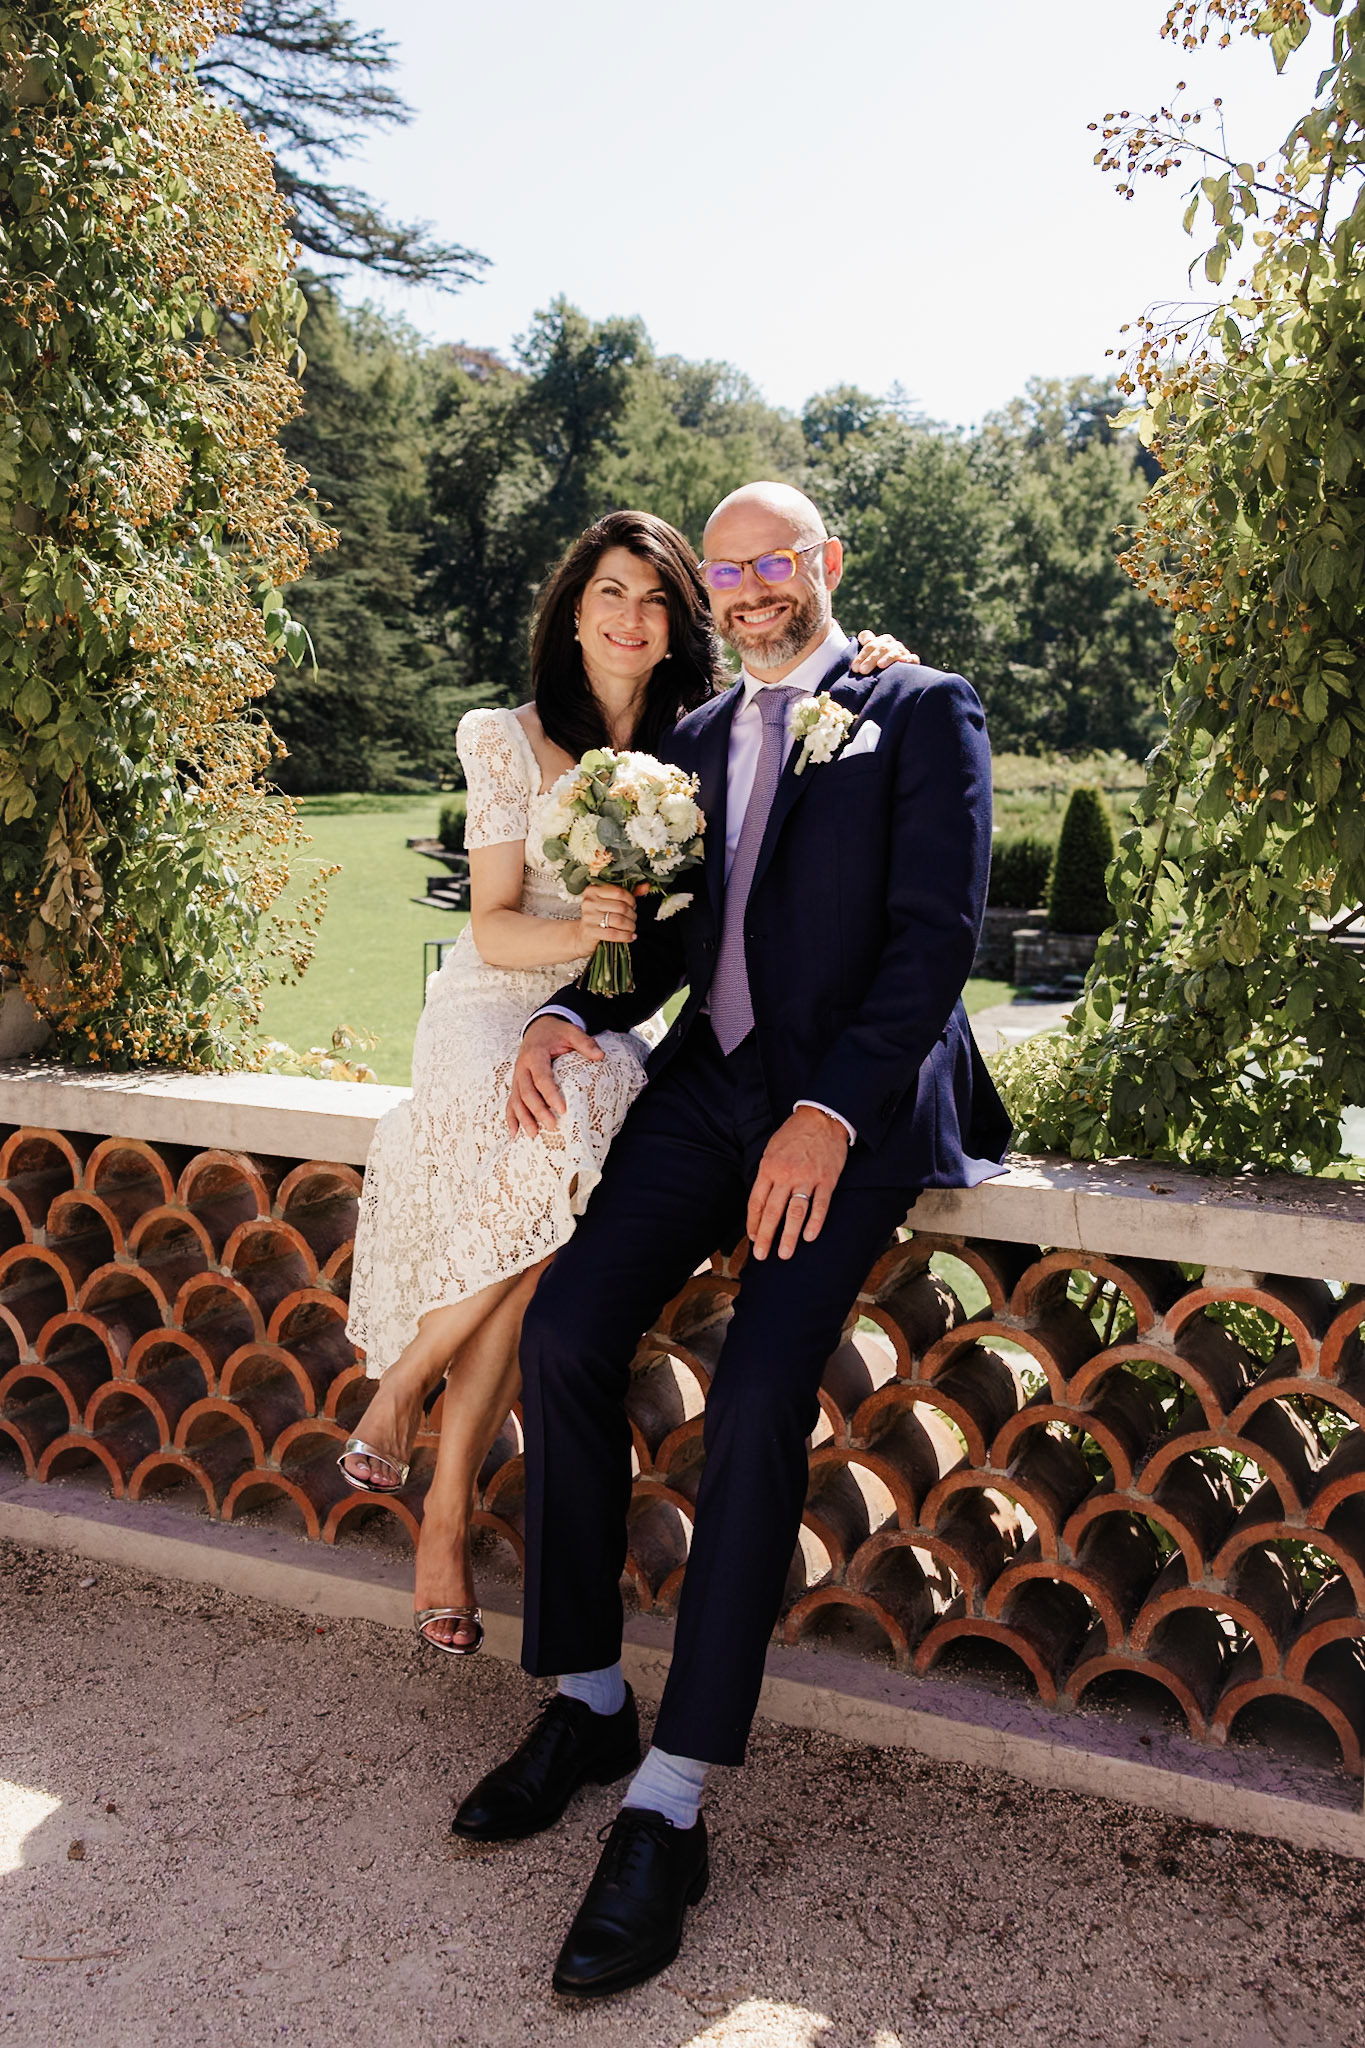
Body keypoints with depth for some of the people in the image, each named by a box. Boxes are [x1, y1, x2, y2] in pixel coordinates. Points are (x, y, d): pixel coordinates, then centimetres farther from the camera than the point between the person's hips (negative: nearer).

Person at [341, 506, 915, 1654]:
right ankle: (400, 1390, -11)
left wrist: (866, 672, -11)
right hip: (497, 1011, -2)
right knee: (536, 1153, -35)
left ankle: (448, 1504, -17)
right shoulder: (510, 741, 2)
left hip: (616, 1033, 2)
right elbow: (491, 929, -4)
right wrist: (577, 930, -24)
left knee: (560, 1167, -30)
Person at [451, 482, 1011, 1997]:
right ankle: (588, 1704, 3)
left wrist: (835, 1112, -20)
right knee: (563, 1333, -13)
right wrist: (574, 1013, -2)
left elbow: (935, 931, -8)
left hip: (854, 1099, -5)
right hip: (711, 1085, 6)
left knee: (759, 1389, -24)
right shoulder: (699, 738, 21)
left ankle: (669, 1810, -16)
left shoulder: (922, 712, 3)